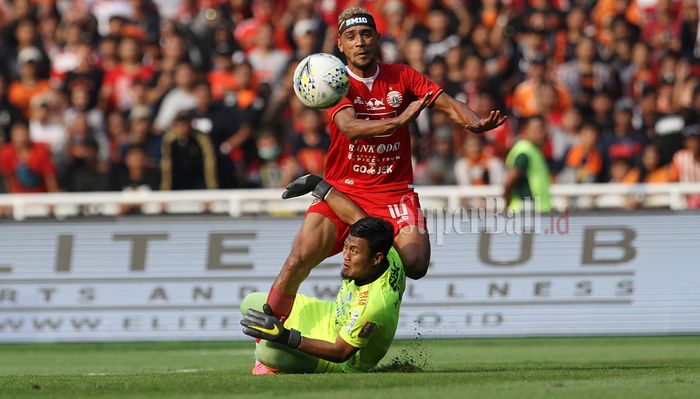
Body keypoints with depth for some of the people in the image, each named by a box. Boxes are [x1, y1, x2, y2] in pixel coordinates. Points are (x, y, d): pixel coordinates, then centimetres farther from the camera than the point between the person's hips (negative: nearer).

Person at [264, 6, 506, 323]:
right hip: (344, 189, -1)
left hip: (394, 190, 2)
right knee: (300, 259, -21)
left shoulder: (401, 76, 5)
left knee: (415, 264, -23)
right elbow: (350, 128, -22)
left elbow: (448, 104, -4)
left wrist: (476, 123, -26)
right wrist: (400, 120, -37)